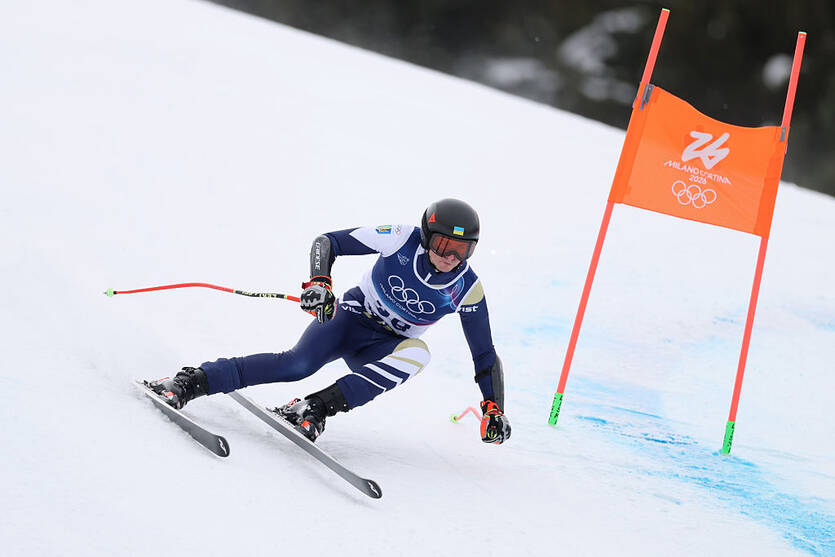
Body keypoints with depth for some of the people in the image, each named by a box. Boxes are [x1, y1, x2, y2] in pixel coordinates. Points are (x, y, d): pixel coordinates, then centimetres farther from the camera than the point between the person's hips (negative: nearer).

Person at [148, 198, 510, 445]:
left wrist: (493, 408, -12)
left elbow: (484, 355, -4)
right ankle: (190, 382, -31)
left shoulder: (467, 290, -14)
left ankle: (313, 409, -39)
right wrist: (319, 282, -32)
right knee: (300, 363, -32)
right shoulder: (404, 239, -18)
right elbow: (327, 242, -14)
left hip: (382, 350, 2)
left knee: (417, 353, -35)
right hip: (350, 314, -2)